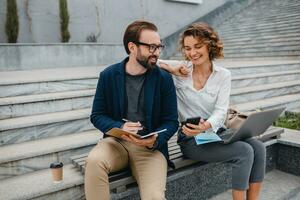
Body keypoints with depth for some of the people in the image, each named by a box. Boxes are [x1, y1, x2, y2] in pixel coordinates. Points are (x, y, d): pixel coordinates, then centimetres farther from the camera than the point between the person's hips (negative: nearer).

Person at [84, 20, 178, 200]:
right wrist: (119, 128, -17)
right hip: (116, 141, 2)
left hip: (151, 147, -1)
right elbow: (97, 116, 3)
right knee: (94, 161, -31)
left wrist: (155, 140, -20)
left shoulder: (164, 79, -3)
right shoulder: (108, 75, -1)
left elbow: (171, 121, 0)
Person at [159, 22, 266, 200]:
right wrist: (170, 68, -16)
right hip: (191, 139, -4)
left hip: (217, 132, 4)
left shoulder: (223, 75, 1)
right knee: (244, 151, -23)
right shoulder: (179, 71, -3)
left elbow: (221, 111, -10)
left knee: (258, 147, -20)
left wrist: (206, 125, -31)